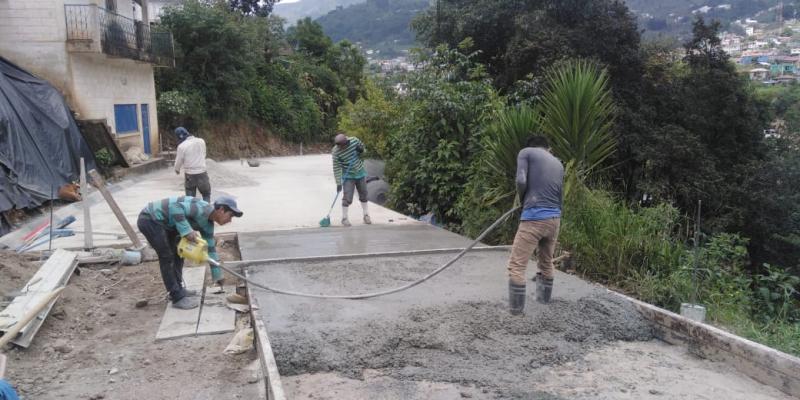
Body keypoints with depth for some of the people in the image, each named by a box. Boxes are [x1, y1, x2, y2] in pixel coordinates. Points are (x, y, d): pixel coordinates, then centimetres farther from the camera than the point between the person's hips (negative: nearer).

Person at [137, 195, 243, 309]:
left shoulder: (208, 223, 7)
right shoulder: (202, 208, -22)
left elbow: (211, 249, 16)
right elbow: (175, 206, -33)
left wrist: (217, 275, 19)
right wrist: (187, 230, -34)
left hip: (163, 223, 10)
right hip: (150, 220, -10)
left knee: (178, 254, 16)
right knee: (167, 257, -7)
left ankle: (178, 289, 26)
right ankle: (177, 298, 0)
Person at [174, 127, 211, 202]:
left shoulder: (182, 146, -11)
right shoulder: (201, 141, -1)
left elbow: (179, 161, -1)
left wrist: (177, 170, 20)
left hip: (189, 174, -1)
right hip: (202, 173, 1)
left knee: (190, 197, 12)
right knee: (206, 195, 16)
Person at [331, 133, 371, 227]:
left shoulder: (354, 140, -15)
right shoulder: (336, 152, -23)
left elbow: (362, 147, 7)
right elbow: (336, 168, -19)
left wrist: (361, 150, -18)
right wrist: (338, 183, -21)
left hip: (360, 173, 4)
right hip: (348, 176, -3)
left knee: (363, 195, 13)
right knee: (347, 198, -8)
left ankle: (366, 215, 28)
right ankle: (344, 218, 7)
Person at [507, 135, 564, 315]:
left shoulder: (526, 152, 5)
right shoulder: (558, 163, 22)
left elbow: (521, 181, -9)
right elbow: (559, 193, 17)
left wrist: (522, 199, 9)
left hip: (534, 218, -6)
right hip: (554, 219, 6)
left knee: (516, 265, -2)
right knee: (547, 263, 20)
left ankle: (517, 312, -2)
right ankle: (544, 301, 32)